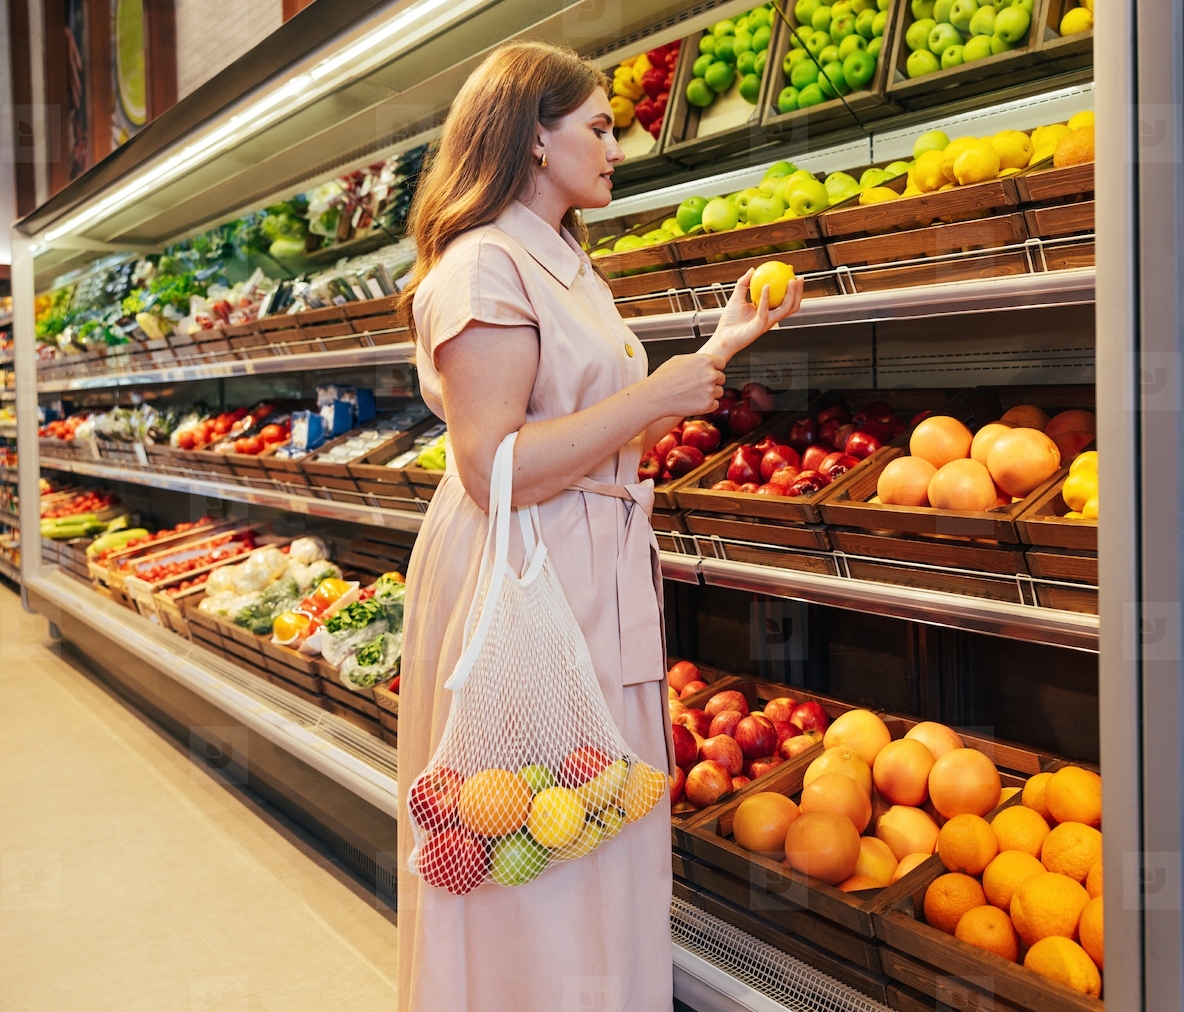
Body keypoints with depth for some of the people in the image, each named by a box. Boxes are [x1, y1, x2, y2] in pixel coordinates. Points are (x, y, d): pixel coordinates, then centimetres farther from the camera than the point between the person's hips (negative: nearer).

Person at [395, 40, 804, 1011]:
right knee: (535, 862, 3)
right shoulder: (484, 266, -13)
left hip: (596, 578, 10)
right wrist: (655, 396, -17)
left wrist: (722, 346, 14)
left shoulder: (567, 264, 18)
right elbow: (494, 469, -22)